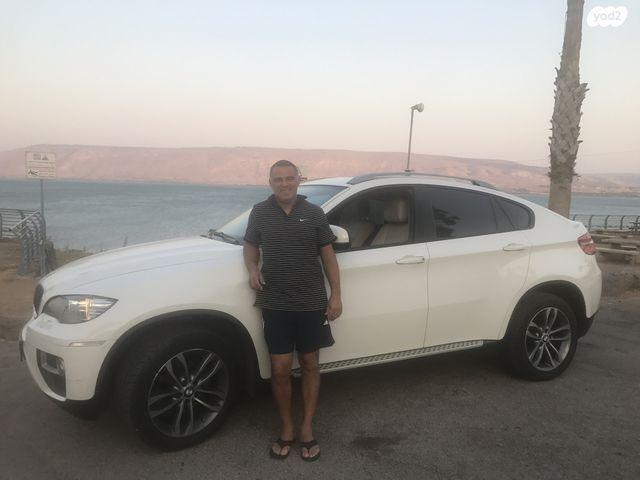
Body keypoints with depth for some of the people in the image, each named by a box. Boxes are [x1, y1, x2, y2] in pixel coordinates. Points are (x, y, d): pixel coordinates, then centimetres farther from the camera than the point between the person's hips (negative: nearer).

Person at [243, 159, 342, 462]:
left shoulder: (314, 213, 2)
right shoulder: (260, 213, 2)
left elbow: (328, 255, 5)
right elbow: (250, 245, 15)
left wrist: (336, 295, 0)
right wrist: (252, 269, -7)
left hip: (312, 304, 0)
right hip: (275, 305, 0)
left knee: (309, 366, 10)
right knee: (280, 370, 4)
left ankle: (307, 429, 24)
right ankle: (286, 429, 23)